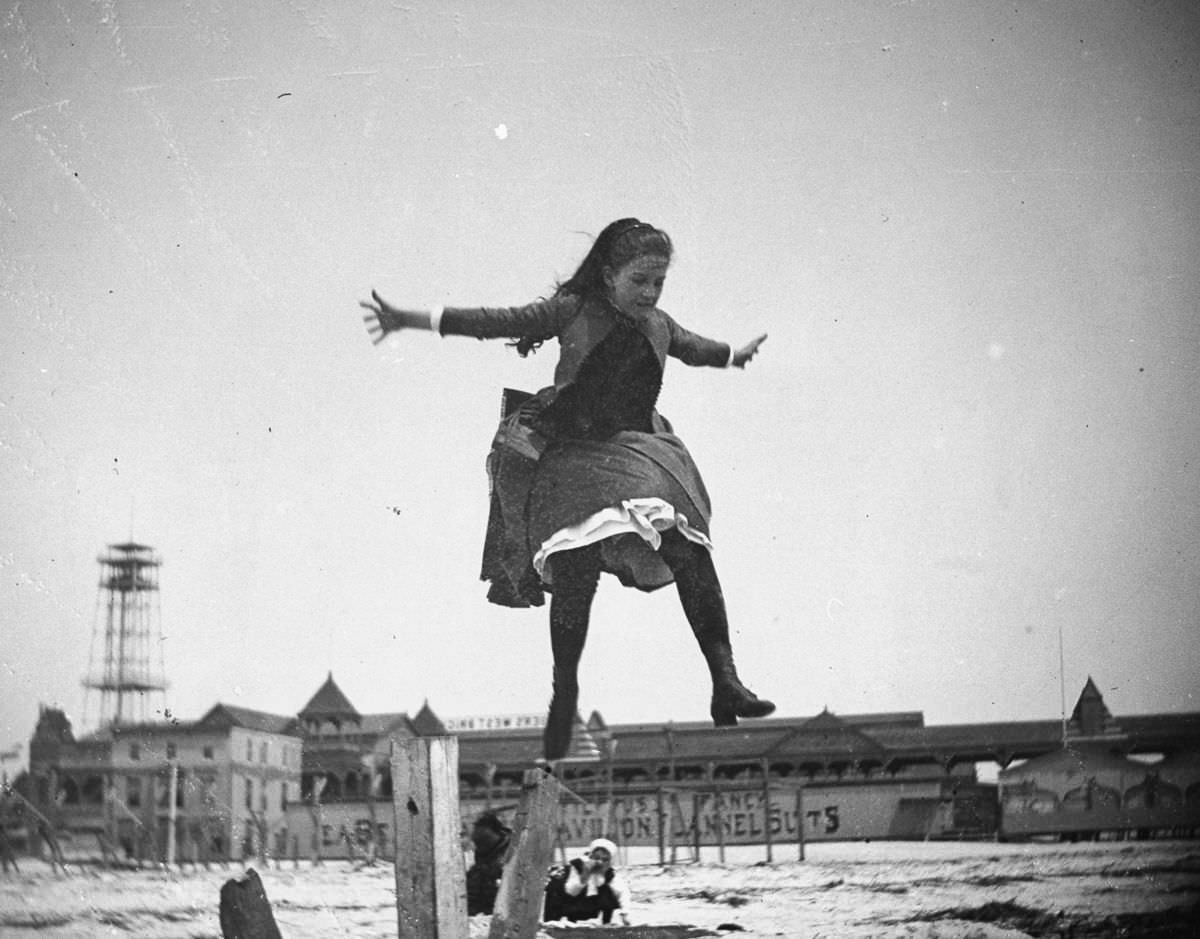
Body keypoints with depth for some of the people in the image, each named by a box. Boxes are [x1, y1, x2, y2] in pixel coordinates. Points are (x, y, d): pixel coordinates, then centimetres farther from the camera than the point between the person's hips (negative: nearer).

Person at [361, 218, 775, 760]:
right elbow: (498, 322, -5)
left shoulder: (659, 327, 15)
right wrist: (409, 320, -12)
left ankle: (725, 683, -18)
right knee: (575, 575, -18)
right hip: (575, 454, -4)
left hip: (639, 451, 4)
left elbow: (696, 348, 38)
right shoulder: (573, 311, 0)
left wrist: (736, 355, 58)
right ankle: (564, 698, -4)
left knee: (691, 552, -17)